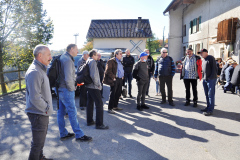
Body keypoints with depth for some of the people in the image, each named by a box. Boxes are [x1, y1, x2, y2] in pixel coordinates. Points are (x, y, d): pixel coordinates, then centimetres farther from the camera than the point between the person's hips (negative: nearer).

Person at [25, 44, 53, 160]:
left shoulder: (41, 69, 12)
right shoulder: (34, 72, -22)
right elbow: (35, 97, -27)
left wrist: (48, 108, 12)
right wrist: (48, 108, -16)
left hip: (43, 113, 10)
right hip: (38, 114, -10)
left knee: (41, 139, 25)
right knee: (38, 142, 3)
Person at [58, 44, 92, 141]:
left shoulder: (62, 57, 12)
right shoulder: (68, 60, -19)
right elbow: (68, 79, -27)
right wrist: (72, 88, -12)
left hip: (60, 89, 10)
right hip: (66, 90, -10)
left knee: (61, 112, 14)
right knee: (72, 113, -2)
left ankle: (63, 134, 26)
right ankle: (79, 135, 9)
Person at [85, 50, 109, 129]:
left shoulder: (88, 61, 14)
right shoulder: (93, 62, -15)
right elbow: (93, 75, -25)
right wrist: (97, 84, -14)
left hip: (89, 86, 10)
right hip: (94, 87, -10)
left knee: (90, 103, 16)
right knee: (99, 104, -5)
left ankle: (89, 121, 26)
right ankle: (99, 124, -2)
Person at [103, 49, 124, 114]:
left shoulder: (120, 61, 18)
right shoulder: (111, 61, -8)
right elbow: (108, 71, -14)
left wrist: (123, 76, 14)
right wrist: (113, 77, -16)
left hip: (120, 79, 8)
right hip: (115, 80, -8)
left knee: (118, 94, 13)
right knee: (113, 94, -5)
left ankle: (115, 106, 26)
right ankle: (110, 108, 2)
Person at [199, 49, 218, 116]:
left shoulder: (210, 58, -7)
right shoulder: (203, 60, 19)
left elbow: (214, 68, -14)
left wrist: (211, 77, -19)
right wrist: (203, 78, 15)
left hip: (211, 79, -9)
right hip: (205, 79, 9)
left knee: (210, 94, -6)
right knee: (207, 94, 14)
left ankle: (210, 110, -2)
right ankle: (208, 107, 24)